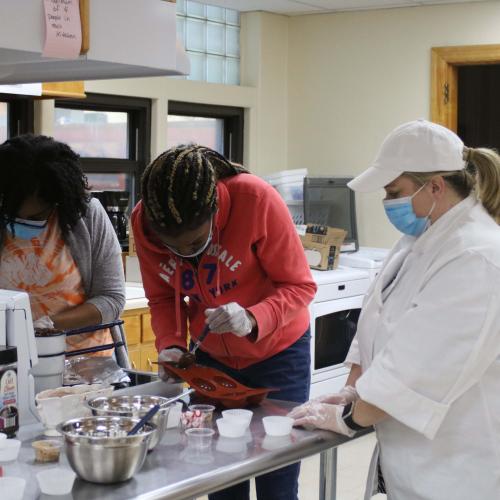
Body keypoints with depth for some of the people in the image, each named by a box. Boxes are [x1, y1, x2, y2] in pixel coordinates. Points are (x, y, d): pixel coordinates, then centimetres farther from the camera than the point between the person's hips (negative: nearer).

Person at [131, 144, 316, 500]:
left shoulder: (257, 200, -27)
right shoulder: (143, 221, -16)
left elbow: (300, 285, -20)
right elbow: (162, 298, -3)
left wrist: (252, 319, -36)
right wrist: (171, 345, -20)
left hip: (277, 352, -3)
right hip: (210, 357, 3)